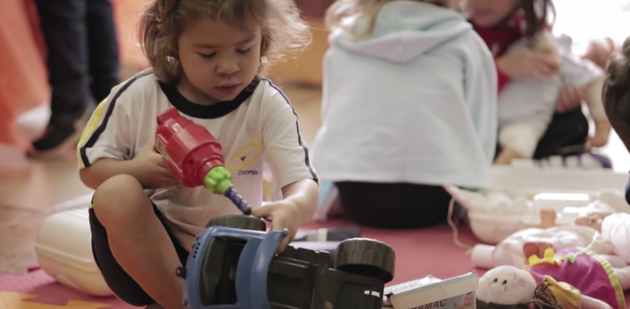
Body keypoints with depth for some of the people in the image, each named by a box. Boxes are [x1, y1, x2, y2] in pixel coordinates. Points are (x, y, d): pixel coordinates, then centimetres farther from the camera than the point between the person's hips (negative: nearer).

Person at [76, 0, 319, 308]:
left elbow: (303, 183, -17)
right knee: (116, 193, -30)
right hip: (146, 251, 0)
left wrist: (294, 208, -44)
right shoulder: (138, 97, -8)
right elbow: (91, 168, 2)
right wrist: (138, 170, -22)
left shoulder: (268, 106, -9)